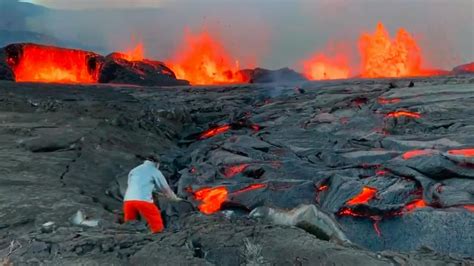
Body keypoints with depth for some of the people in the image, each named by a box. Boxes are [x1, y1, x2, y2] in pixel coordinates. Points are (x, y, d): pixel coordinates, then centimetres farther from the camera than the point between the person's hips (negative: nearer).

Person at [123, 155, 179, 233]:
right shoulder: (155, 171, 12)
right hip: (144, 200, -5)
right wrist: (175, 198, 33)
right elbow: (166, 188, 17)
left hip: (128, 200, 5)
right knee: (157, 227, -1)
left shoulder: (134, 170, 26)